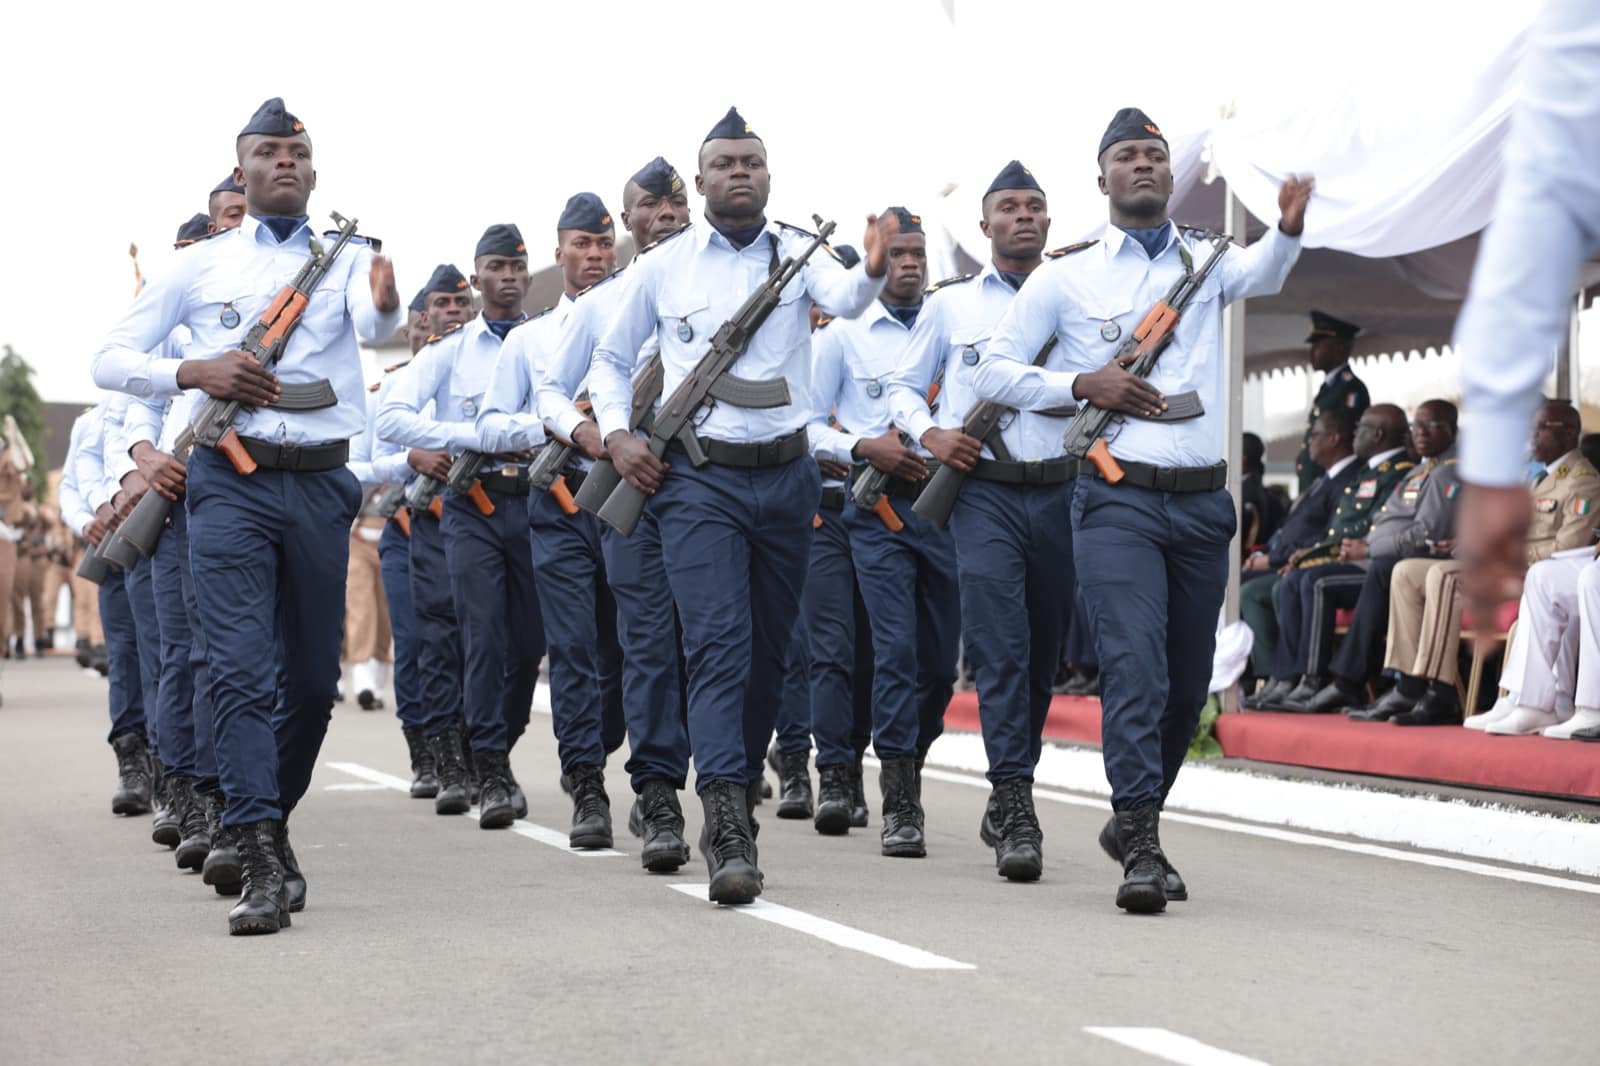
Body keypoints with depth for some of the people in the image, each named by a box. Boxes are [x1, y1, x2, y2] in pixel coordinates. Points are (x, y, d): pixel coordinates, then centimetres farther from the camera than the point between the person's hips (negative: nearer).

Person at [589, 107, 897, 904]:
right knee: (718, 644, -15)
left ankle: (738, 800, 31)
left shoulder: (797, 251, 5)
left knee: (768, 651, 12)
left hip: (785, 478, 2)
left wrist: (872, 271, -40)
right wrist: (615, 434, 0)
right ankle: (728, 832, -23)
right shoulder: (662, 269, 6)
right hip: (697, 480, -2)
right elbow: (611, 359, 17)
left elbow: (844, 299, -17)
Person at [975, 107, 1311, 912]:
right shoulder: (1065, 280, 7)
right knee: (1134, 670, -15)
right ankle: (1142, 848, -15)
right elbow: (995, 372, 7)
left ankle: (1133, 821, 28)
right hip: (1117, 501, -3)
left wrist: (1290, 226, -31)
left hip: (1202, 501, 3)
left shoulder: (1206, 262, 13)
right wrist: (1082, 384, -9)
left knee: (1186, 683, 10)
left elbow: (1262, 272, -9)